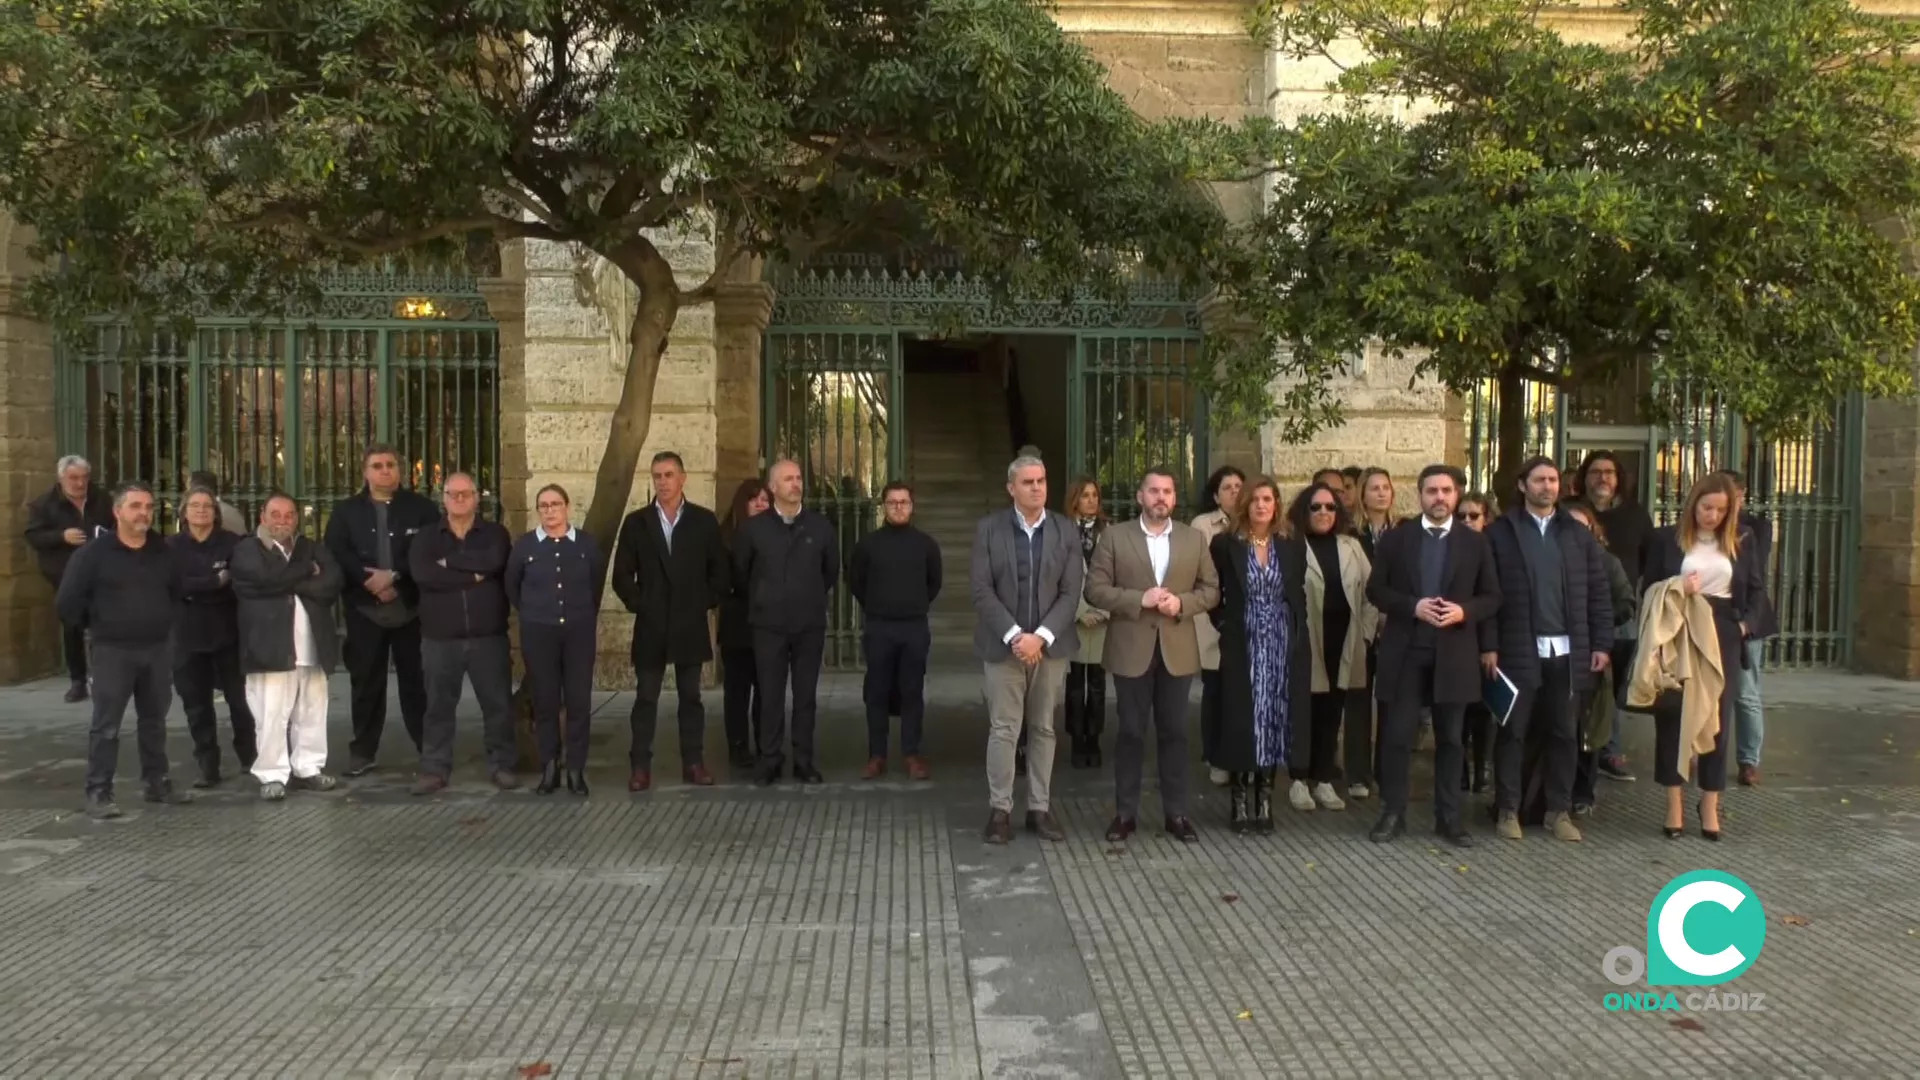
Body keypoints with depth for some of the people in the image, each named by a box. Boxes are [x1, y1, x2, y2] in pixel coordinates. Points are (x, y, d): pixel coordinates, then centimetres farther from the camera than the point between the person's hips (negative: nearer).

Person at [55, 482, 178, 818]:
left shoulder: (162, 552, 8)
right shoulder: (93, 552, -6)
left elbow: (177, 593, 22)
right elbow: (67, 603, -4)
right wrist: (93, 626, 5)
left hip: (156, 649, 4)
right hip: (112, 651, -4)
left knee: (154, 721, 13)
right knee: (106, 725, -4)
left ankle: (157, 783, 22)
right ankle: (98, 792, 0)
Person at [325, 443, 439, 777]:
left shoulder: (422, 508, 4)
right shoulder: (345, 511, 10)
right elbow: (336, 554, -2)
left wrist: (393, 576, -16)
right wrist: (369, 580, -15)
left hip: (412, 607, -1)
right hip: (365, 609, 1)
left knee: (417, 680, 3)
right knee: (366, 681, 6)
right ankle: (363, 750, 15)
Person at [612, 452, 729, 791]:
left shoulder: (704, 520, 3)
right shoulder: (636, 522, 3)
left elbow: (719, 571, 5)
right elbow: (622, 574, 4)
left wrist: (705, 603, -2)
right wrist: (638, 604, -4)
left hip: (690, 625, 0)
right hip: (650, 625, 0)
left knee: (690, 696, 7)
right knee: (645, 698, 3)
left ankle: (693, 763, 14)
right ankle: (640, 766, 7)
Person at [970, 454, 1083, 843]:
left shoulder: (1066, 531, 3)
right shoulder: (988, 529, 0)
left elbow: (1071, 593, -2)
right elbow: (981, 589, -6)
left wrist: (1040, 636, -14)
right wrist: (1013, 635, -15)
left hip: (1050, 644, 2)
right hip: (1003, 644, -2)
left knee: (1044, 729, 8)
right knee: (1003, 729, 0)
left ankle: (1040, 808, 16)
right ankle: (1000, 809, 7)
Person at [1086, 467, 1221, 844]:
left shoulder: (1194, 538, 7)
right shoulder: (1114, 537, 0)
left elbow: (1211, 589, 7)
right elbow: (1095, 589, -5)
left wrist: (1181, 602, -12)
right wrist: (1139, 599, -17)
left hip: (1177, 649, 2)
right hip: (1131, 649, -2)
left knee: (1174, 732, 7)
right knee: (1131, 732, 5)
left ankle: (1176, 812, 16)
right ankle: (1125, 812, 13)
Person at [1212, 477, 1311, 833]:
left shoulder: (1293, 545, 7)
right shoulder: (1225, 544, -1)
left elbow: (1298, 596, 11)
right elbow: (1214, 593, 5)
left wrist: (1299, 639, 4)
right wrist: (1227, 625, -3)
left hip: (1283, 648, 2)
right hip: (1242, 647, -2)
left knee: (1274, 722, 4)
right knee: (1241, 723, -1)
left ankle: (1265, 802, 13)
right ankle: (1239, 804, 8)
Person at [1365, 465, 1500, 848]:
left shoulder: (1475, 542, 6)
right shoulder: (1395, 539, 4)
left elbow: (1492, 597, 6)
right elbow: (1375, 590, 1)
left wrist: (1464, 611, -14)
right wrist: (1413, 606, -15)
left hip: (1454, 653, 1)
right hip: (1406, 651, -1)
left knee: (1450, 738, 8)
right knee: (1397, 736, 1)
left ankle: (1448, 817, 17)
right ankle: (1392, 813, 11)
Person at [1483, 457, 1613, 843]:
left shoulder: (1579, 534, 10)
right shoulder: (1500, 532, -1)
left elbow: (1599, 592, 9)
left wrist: (1602, 644, 2)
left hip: (1568, 652, 3)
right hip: (1519, 651, -3)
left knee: (1564, 733, 8)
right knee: (1513, 732, 3)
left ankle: (1559, 811, 17)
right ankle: (1508, 809, 12)